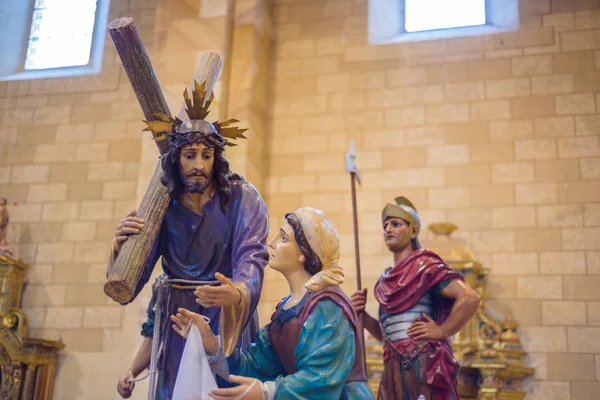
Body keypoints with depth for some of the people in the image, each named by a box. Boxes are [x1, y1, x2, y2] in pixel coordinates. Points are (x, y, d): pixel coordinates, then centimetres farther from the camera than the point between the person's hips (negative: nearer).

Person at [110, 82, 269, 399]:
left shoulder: (242, 198, -9)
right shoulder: (164, 205, -1)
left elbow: (252, 256, -20)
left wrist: (236, 293, -42)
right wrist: (120, 247, -25)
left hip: (229, 313, -2)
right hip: (178, 314, 2)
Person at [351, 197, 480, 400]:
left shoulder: (425, 265, -6)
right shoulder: (386, 279, 16)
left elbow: (470, 298, -17)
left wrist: (442, 332, -12)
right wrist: (362, 315, 4)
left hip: (423, 366, -7)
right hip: (395, 370, 7)